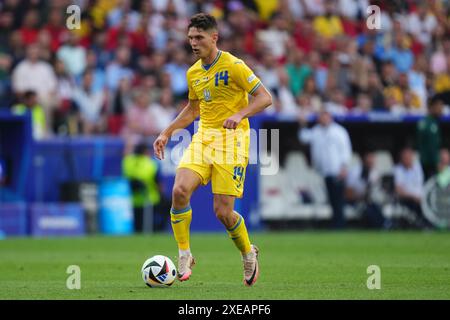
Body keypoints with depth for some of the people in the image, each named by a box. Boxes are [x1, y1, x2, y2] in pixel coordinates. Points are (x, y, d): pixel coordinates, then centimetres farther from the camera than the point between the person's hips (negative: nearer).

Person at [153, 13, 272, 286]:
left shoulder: (233, 66, -9)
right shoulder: (193, 73, 12)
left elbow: (265, 97, -10)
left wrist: (239, 114, -26)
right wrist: (167, 134, 20)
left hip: (232, 139, -6)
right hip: (203, 138, 6)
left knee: (223, 212, -9)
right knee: (180, 190, -20)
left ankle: (248, 253, 21)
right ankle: (185, 256, -5)